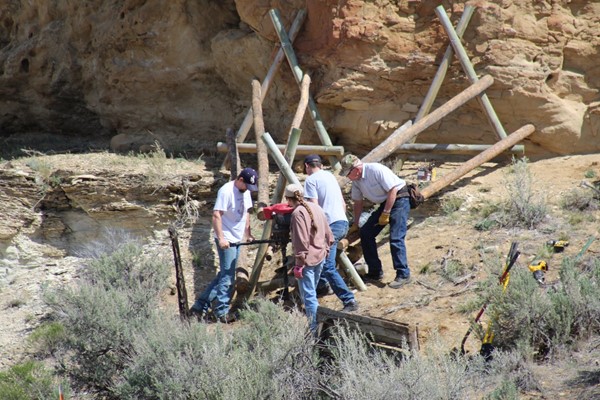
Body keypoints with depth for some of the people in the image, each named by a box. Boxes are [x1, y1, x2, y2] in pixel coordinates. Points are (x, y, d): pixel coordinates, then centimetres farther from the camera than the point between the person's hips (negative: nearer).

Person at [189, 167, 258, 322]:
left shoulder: (245, 192, 11)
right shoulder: (226, 191, -16)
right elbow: (216, 215, -21)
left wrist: (248, 234, 16)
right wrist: (221, 238, -26)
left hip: (237, 240, 9)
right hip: (226, 240, -9)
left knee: (224, 275, 12)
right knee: (227, 277, -6)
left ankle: (200, 306, 17)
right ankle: (221, 312, 3)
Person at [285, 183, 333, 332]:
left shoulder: (298, 213, -16)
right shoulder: (316, 207, 9)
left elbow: (301, 241, -19)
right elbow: (327, 233, 14)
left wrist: (299, 264, -15)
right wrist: (325, 250, 22)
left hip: (307, 259, -9)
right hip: (320, 257, 9)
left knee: (308, 296, -6)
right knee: (311, 292, 21)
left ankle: (314, 330, -8)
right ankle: (313, 323, 29)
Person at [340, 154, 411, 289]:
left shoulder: (376, 170, -25)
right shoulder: (356, 180, 0)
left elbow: (393, 191, -24)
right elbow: (358, 202, 13)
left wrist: (385, 214, -21)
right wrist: (355, 224, 18)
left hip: (398, 200, -9)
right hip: (384, 203, 9)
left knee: (396, 238, -17)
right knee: (365, 232, 5)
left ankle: (403, 275, -10)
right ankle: (375, 272, 12)